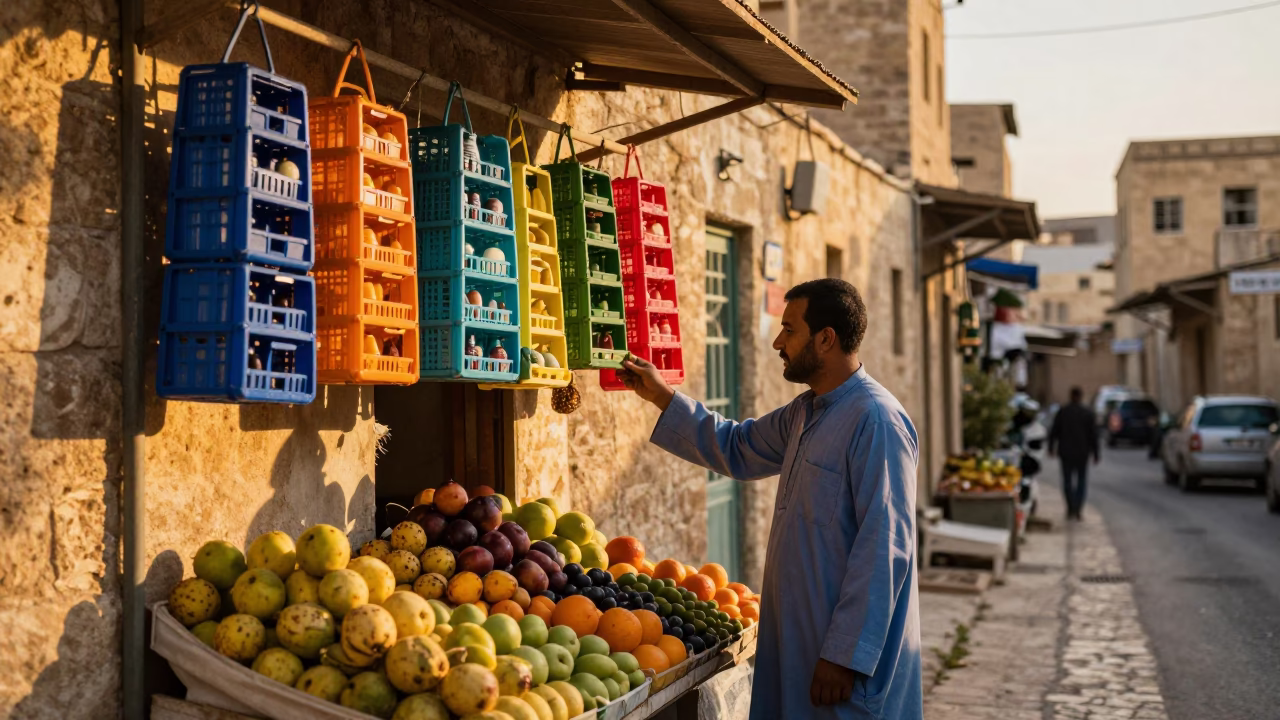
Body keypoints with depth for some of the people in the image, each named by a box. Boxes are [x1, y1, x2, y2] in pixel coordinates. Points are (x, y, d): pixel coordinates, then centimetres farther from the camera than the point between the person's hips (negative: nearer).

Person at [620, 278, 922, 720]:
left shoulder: (876, 421, -19)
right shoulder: (805, 413, 11)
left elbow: (885, 550, -22)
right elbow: (737, 449, 27)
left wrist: (846, 656, -22)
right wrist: (661, 396, 20)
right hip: (800, 636, 9)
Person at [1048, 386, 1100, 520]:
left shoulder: (1062, 412, -4)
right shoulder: (1088, 413, -6)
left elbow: (1053, 432, -1)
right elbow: (1093, 435, -6)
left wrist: (1051, 448, 13)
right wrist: (1096, 454, 1)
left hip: (1066, 452, 0)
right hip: (1082, 452, 0)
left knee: (1067, 481, 10)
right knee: (1081, 481, 11)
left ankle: (1071, 508, -4)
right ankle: (1077, 510, 4)